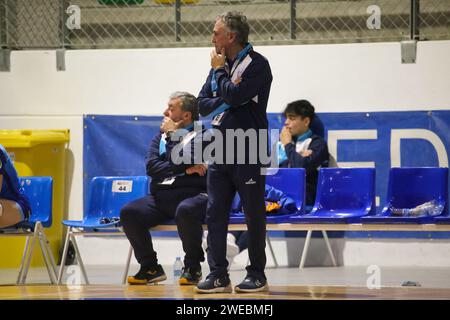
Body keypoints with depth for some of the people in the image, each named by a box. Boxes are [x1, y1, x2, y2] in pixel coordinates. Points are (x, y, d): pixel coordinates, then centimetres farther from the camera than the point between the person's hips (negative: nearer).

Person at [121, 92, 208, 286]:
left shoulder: (200, 136, 2)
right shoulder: (160, 137, 19)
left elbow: (180, 161, -14)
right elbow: (151, 167, 2)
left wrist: (172, 134, -2)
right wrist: (186, 169, -9)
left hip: (191, 194, -5)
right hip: (161, 196, 5)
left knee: (186, 210, -40)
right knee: (128, 212, -21)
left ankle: (193, 266, -16)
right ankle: (150, 267, -5)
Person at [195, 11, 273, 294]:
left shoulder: (256, 64, -8)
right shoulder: (221, 64, 12)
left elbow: (233, 96, -21)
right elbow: (203, 105, 8)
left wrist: (219, 71, -6)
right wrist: (226, 98, -10)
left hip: (248, 152, -7)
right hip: (220, 151, 7)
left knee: (254, 215, 2)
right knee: (215, 214, 3)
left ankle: (257, 275, 10)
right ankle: (218, 276, 6)